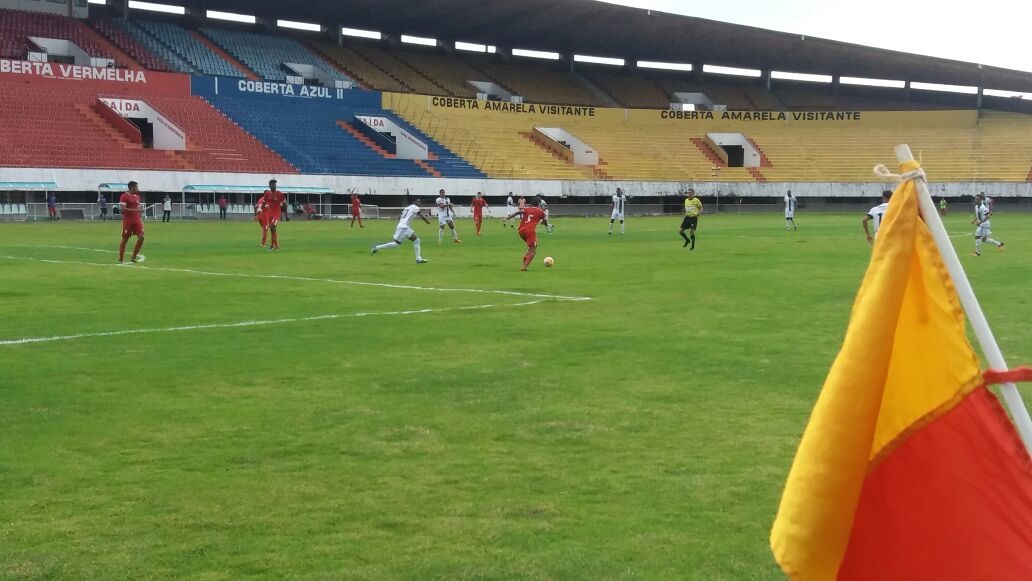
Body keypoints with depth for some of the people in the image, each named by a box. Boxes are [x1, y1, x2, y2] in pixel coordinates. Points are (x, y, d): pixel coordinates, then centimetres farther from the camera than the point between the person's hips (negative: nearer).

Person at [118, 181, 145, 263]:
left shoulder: (137, 196, 14)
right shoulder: (124, 197, -9)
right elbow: (122, 209, -19)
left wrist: (141, 219, 14)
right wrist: (136, 210, -25)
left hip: (137, 221, 6)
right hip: (127, 221, -6)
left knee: (141, 237, -6)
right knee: (125, 239, 1)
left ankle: (133, 257, 7)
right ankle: (121, 259, 12)